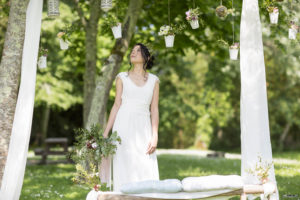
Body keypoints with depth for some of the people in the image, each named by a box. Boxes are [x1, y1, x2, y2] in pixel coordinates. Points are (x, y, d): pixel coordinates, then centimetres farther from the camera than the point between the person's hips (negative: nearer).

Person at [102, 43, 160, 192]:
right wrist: (106, 132, 1)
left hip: (142, 129, 1)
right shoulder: (122, 77, 10)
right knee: (124, 170, -4)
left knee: (146, 172, -5)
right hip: (123, 127, -1)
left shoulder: (154, 80, 11)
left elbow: (154, 109, 7)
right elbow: (117, 105, 8)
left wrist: (155, 136, -3)